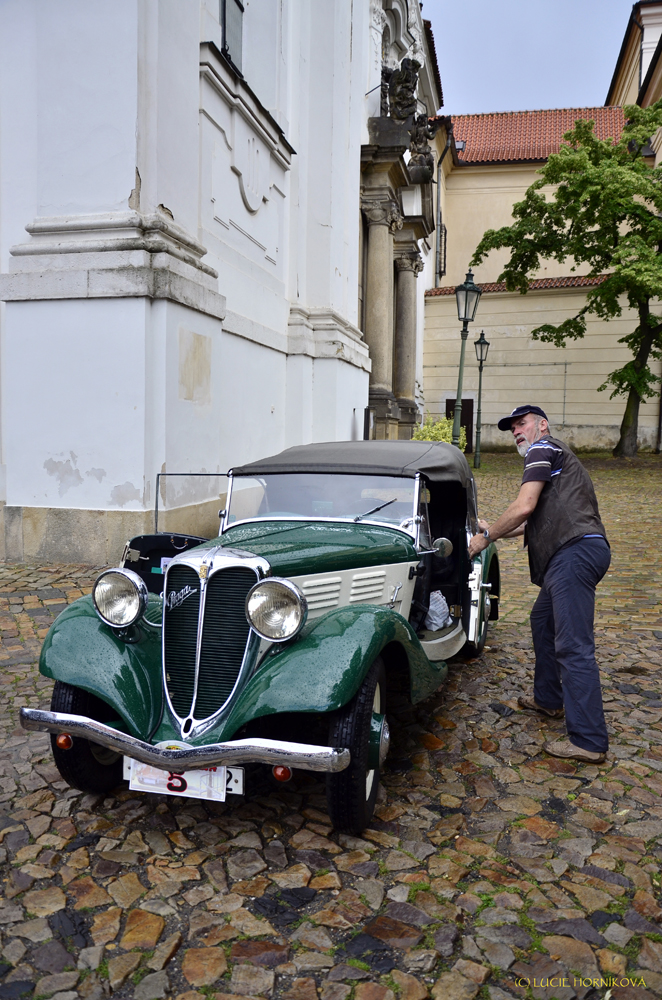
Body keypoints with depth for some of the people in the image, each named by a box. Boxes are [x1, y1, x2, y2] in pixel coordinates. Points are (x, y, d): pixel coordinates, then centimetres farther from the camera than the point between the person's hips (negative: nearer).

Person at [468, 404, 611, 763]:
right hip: (574, 554, 11)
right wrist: (494, 530, 33)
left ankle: (588, 741, -10)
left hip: (575, 552, -11)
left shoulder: (542, 450, -1)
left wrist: (487, 537, -2)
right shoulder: (557, 457, 30)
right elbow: (540, 520, 31)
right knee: (543, 620, 26)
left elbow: (524, 507, -13)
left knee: (574, 647, -12)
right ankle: (548, 699, 39)